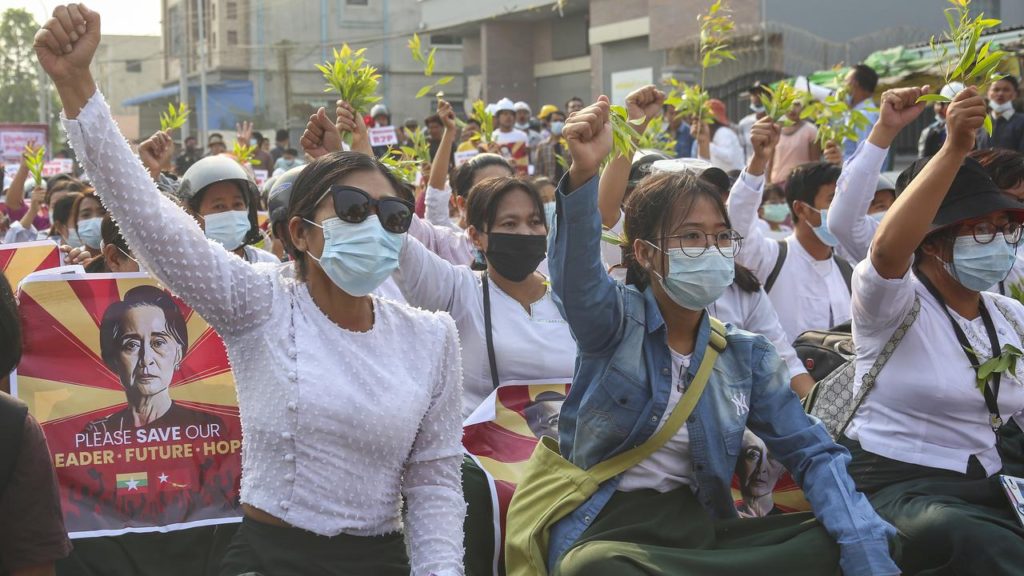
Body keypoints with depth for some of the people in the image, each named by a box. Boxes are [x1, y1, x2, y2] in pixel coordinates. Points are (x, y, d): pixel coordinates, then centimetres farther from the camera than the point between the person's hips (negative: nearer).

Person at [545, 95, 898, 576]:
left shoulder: (746, 356, 10)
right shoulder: (614, 320, -1)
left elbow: (814, 454, 3)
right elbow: (576, 274, -24)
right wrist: (584, 173, -45)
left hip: (702, 528, 4)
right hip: (606, 532, -4)